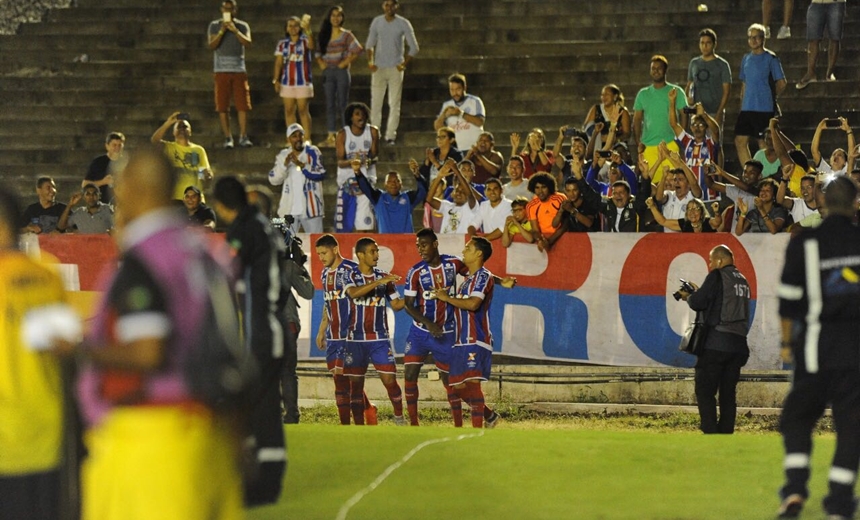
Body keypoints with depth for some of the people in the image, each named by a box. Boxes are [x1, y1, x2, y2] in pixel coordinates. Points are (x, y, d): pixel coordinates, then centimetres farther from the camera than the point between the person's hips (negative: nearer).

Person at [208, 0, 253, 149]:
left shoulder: (242, 26, 9)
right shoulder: (214, 25, 7)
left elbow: (248, 43, -7)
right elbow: (211, 45, -5)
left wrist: (235, 30, -18)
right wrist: (222, 31, -16)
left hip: (239, 69, 0)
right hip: (221, 70, 0)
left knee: (242, 104, -4)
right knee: (222, 106, -3)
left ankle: (243, 137, -1)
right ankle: (227, 137, 1)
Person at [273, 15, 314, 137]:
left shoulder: (304, 41, 1)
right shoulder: (282, 44, 9)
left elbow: (311, 46, -24)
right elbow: (278, 63, 8)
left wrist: (308, 30, -40)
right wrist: (276, 80, -1)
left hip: (303, 81, -3)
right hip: (287, 81, 3)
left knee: (303, 110, -3)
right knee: (289, 111, 3)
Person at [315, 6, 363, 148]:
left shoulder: (346, 35, -2)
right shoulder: (323, 35, 11)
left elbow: (358, 49, -11)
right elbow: (318, 52, 19)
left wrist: (346, 62, -13)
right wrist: (321, 63, 1)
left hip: (341, 71, -4)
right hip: (328, 72, 4)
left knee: (342, 104, -3)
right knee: (330, 105, 4)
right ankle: (331, 137, 6)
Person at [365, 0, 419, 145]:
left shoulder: (403, 24, -3)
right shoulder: (377, 22, 4)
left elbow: (414, 47, -1)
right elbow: (369, 43, 12)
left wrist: (404, 64, -7)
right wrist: (370, 61, -2)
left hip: (395, 68, -2)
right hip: (379, 68, 2)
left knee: (394, 104, -2)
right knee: (375, 102, 0)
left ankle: (390, 136, -1)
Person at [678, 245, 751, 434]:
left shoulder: (717, 276, -5)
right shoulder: (742, 281, 17)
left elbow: (698, 303, -9)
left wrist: (688, 297, 12)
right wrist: (698, 293, 22)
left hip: (716, 343, -7)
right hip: (738, 344, 7)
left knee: (705, 390, -4)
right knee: (728, 392, 10)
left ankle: (710, 433, -13)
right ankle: (726, 433, 7)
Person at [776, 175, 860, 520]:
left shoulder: (804, 244, -4)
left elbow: (788, 300, -2)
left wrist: (787, 342, 9)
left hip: (816, 347, -1)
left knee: (797, 418, 13)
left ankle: (795, 488, -3)